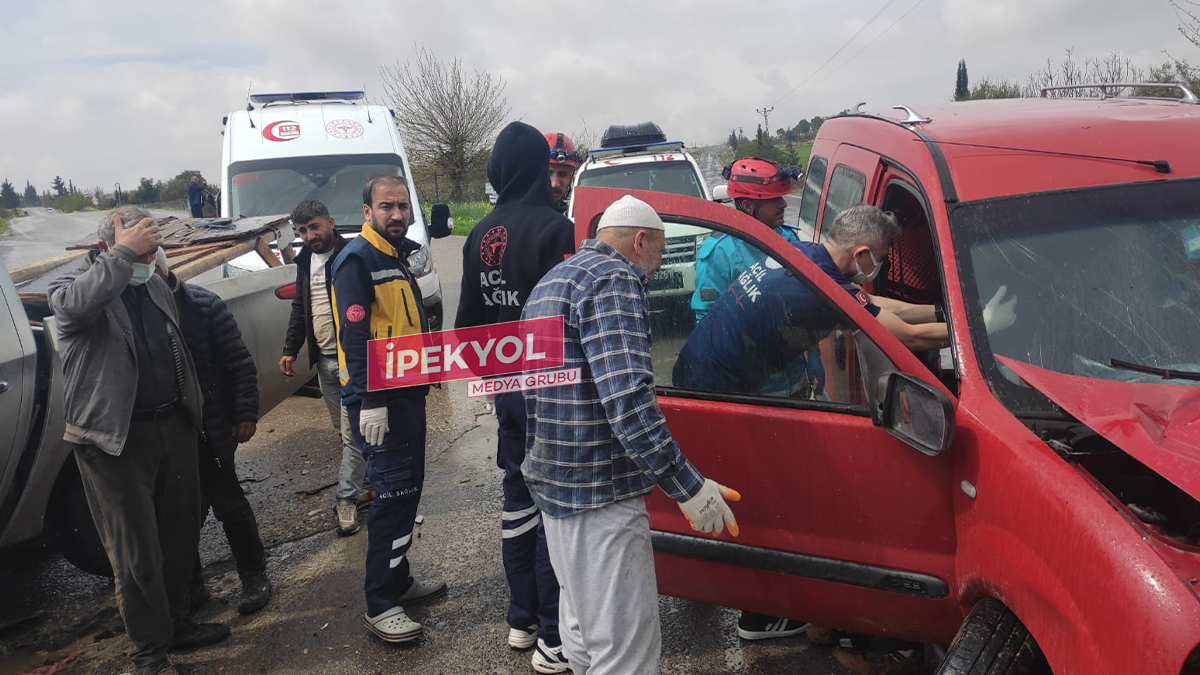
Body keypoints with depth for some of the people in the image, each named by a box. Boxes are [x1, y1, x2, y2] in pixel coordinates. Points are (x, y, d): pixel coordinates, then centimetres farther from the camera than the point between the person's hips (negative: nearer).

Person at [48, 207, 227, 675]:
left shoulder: (156, 286, 13)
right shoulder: (70, 286, -7)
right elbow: (78, 304, -35)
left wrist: (193, 411, 24)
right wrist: (123, 254, -30)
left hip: (173, 427, 7)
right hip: (116, 440, -6)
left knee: (180, 535, 16)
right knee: (136, 551, 0)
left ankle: (175, 623, 34)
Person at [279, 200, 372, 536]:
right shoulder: (305, 260, 12)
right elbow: (299, 308, 21)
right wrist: (290, 349, 15)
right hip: (324, 360, 8)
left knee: (352, 432, -5)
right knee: (343, 429, 12)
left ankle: (347, 497, 1)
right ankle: (365, 485, 23)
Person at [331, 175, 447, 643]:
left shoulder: (396, 258, 16)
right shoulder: (357, 259, -12)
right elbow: (355, 334, -20)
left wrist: (425, 376, 20)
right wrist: (371, 401, -25)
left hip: (407, 391, 9)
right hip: (377, 398, -9)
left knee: (408, 488, 15)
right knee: (394, 493, -8)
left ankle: (398, 581, 29)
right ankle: (380, 605, 0)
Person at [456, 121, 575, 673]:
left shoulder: (482, 234, 7)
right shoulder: (553, 227, -15)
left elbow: (469, 316, 12)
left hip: (506, 386, 7)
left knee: (518, 500, 17)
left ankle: (521, 621, 29)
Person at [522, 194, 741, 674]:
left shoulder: (550, 283, 18)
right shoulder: (614, 279, -14)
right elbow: (628, 397, -26)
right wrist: (687, 487, -23)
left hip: (553, 485, 11)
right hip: (600, 494, -10)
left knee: (582, 630, 23)